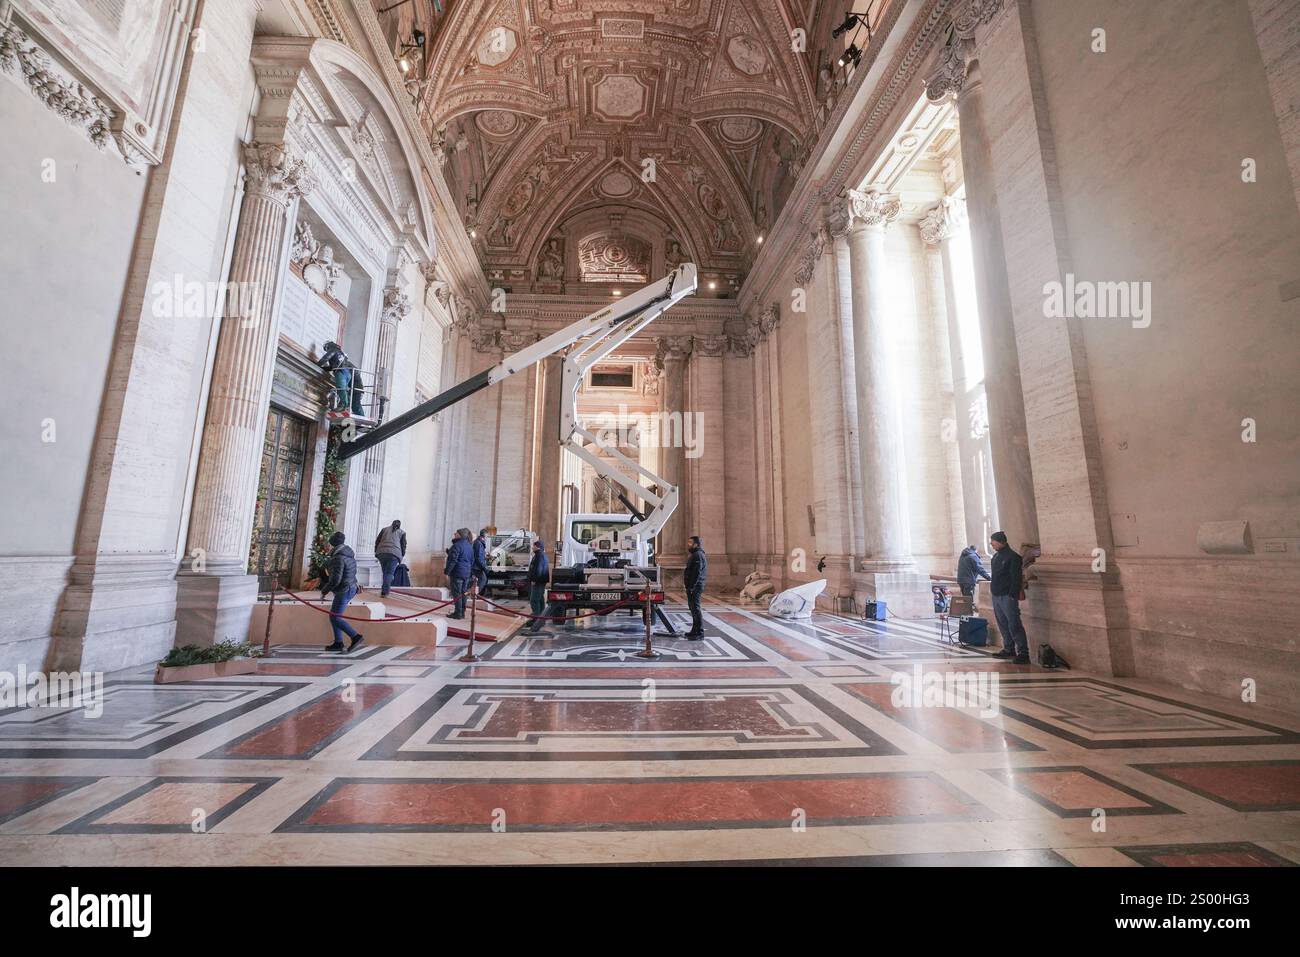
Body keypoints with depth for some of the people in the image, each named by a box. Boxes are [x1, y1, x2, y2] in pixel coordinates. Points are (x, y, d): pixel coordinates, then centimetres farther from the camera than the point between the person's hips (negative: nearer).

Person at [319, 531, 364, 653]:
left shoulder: (338, 558, -21)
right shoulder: (349, 555, 9)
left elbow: (335, 580, -25)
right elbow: (352, 573, 19)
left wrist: (324, 591, -11)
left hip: (343, 591, -10)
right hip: (350, 588, 10)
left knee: (335, 618, -1)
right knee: (334, 616, 16)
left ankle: (356, 637, -4)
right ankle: (338, 643, 19)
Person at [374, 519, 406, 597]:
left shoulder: (384, 529, 21)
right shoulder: (402, 532, 16)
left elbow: (377, 541, 16)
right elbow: (403, 545, 12)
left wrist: (376, 552, 21)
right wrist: (401, 557, 19)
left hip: (381, 552, 3)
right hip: (394, 553, -2)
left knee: (385, 572, 15)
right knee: (389, 573, -4)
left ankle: (387, 589, 18)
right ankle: (384, 591, -14)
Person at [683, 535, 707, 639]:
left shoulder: (698, 555, -15)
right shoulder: (696, 554, 19)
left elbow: (697, 572, -22)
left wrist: (691, 586, -23)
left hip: (695, 587, -11)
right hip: (694, 586, 11)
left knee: (695, 608, -8)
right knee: (694, 608, 16)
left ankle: (699, 632, -4)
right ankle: (695, 630, 24)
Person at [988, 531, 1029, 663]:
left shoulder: (1012, 557, -11)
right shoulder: (996, 556, 14)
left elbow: (1016, 578, -15)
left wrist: (1013, 595, -18)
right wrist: (992, 588, 16)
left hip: (1007, 597, -9)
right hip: (996, 596, 9)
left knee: (1014, 625, -8)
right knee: (1003, 624, 14)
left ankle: (1023, 653, -3)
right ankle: (1009, 650, 23)